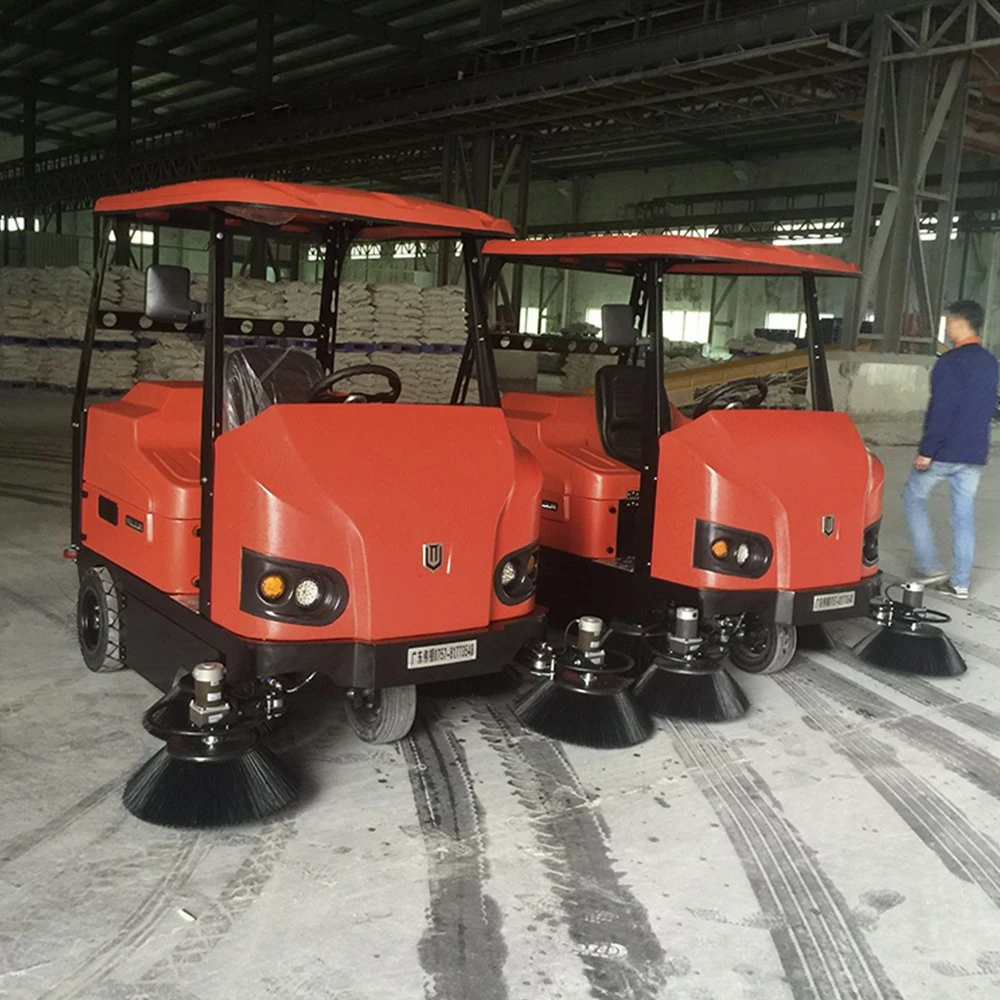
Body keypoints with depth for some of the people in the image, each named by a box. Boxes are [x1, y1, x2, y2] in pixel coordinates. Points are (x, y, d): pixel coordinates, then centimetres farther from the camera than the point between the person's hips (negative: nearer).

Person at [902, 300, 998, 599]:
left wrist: (926, 450, -18)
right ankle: (960, 582, 11)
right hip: (976, 454, 7)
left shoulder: (951, 362, -16)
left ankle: (930, 566, 5)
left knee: (913, 500, 10)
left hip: (945, 451, -7)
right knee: (964, 513, 9)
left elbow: (942, 410, -20)